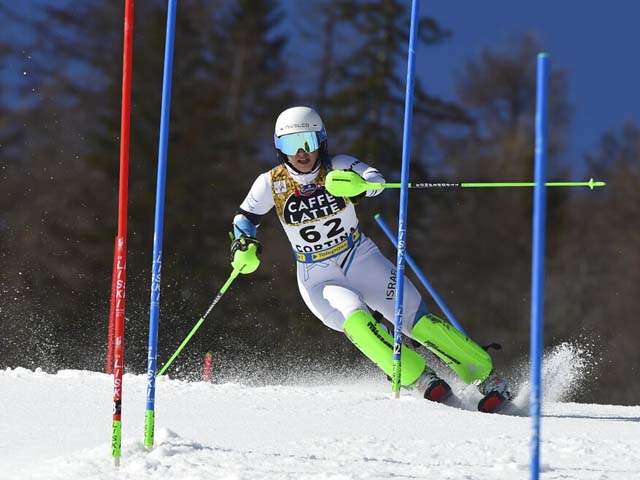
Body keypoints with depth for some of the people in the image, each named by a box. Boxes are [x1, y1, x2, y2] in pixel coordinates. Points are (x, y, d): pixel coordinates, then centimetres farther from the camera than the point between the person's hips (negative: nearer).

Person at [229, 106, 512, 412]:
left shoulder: (337, 168, -12)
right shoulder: (271, 183, -7)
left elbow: (374, 180, -32)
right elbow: (245, 219, 8)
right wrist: (244, 247, -13)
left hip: (362, 261, 0)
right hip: (319, 281, 0)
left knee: (419, 321, -11)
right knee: (356, 321, -30)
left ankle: (487, 379, -2)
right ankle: (421, 380, -27)